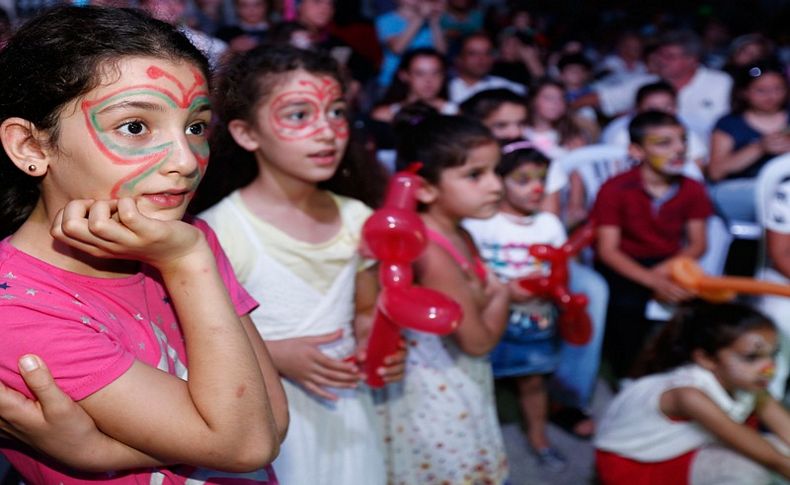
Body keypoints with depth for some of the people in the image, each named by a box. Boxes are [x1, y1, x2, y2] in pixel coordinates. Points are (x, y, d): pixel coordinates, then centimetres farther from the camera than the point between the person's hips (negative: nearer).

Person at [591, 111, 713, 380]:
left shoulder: (692, 189, 3)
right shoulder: (614, 190, -11)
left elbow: (697, 243, 4)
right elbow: (608, 250, -15)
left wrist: (667, 269, -18)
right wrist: (654, 282, -28)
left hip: (671, 265, 4)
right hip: (624, 267, -4)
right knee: (627, 305, -32)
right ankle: (629, 376, -8)